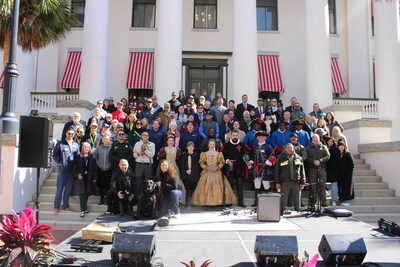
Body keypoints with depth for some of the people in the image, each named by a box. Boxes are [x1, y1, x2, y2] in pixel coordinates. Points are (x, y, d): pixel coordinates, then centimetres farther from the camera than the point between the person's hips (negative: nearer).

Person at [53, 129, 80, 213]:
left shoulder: (75, 145, 12)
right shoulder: (60, 143, 1)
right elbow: (55, 156, -1)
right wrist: (61, 163, -13)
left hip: (71, 170, 4)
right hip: (62, 170, -4)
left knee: (69, 189, 9)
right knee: (60, 188, 0)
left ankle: (66, 206, 19)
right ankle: (56, 206, 8)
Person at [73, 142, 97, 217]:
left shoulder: (92, 158, 7)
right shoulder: (78, 157, 4)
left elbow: (95, 168, 6)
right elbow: (75, 167, 3)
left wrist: (95, 177, -1)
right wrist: (77, 174, -12)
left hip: (89, 178, 2)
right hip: (81, 178, -2)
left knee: (87, 193, 7)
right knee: (82, 193, -7)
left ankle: (84, 208, 21)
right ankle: (83, 210, -6)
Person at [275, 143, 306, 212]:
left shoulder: (298, 158, 12)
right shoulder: (281, 158, 6)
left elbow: (302, 171, 12)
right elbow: (277, 171, 4)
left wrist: (302, 183, 6)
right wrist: (277, 182, -2)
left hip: (296, 182, 2)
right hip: (285, 182, -2)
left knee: (297, 200, 8)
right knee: (283, 200, 0)